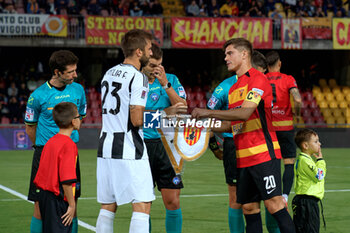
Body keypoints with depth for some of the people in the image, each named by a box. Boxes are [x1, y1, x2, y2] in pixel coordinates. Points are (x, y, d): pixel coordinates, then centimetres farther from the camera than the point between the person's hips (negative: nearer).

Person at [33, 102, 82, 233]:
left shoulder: (50, 142, 11)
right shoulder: (69, 145, -16)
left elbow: (40, 177, 14)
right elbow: (66, 180, -22)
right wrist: (72, 205, -16)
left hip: (44, 195, 9)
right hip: (58, 200, -9)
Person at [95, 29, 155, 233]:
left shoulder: (109, 73, 14)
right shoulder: (138, 78, -11)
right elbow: (137, 120, -17)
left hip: (106, 147, 8)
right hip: (130, 151, -8)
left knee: (108, 208, 11)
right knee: (142, 206, -5)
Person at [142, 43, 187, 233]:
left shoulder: (171, 80, 9)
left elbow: (183, 108, -3)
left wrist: (165, 84, -11)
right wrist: (166, 112, -16)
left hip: (167, 145, 2)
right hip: (142, 145, -1)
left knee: (173, 201, -2)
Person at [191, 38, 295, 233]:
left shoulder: (257, 79, -8)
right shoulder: (234, 88, 19)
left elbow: (245, 113, -21)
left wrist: (209, 113, -20)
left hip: (263, 153, -9)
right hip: (244, 157, 9)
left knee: (274, 202, -14)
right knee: (249, 207, 6)